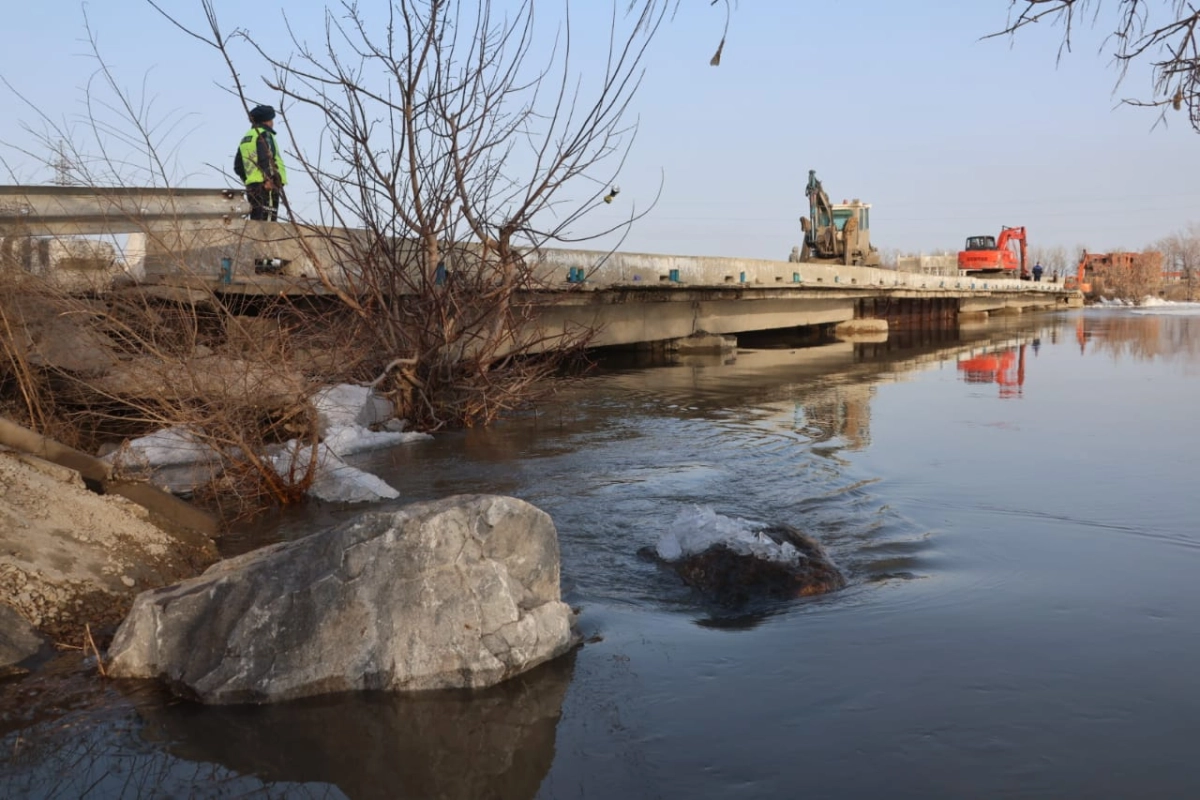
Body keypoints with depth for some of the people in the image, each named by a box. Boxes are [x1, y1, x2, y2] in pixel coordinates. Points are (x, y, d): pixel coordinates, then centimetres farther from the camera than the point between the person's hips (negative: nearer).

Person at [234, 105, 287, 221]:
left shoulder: (245, 138, 24)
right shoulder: (264, 134, -2)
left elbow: (238, 167, 23)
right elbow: (265, 156, -19)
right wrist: (268, 177, -26)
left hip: (252, 185, 9)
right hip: (268, 185, -9)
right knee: (267, 220, -15)